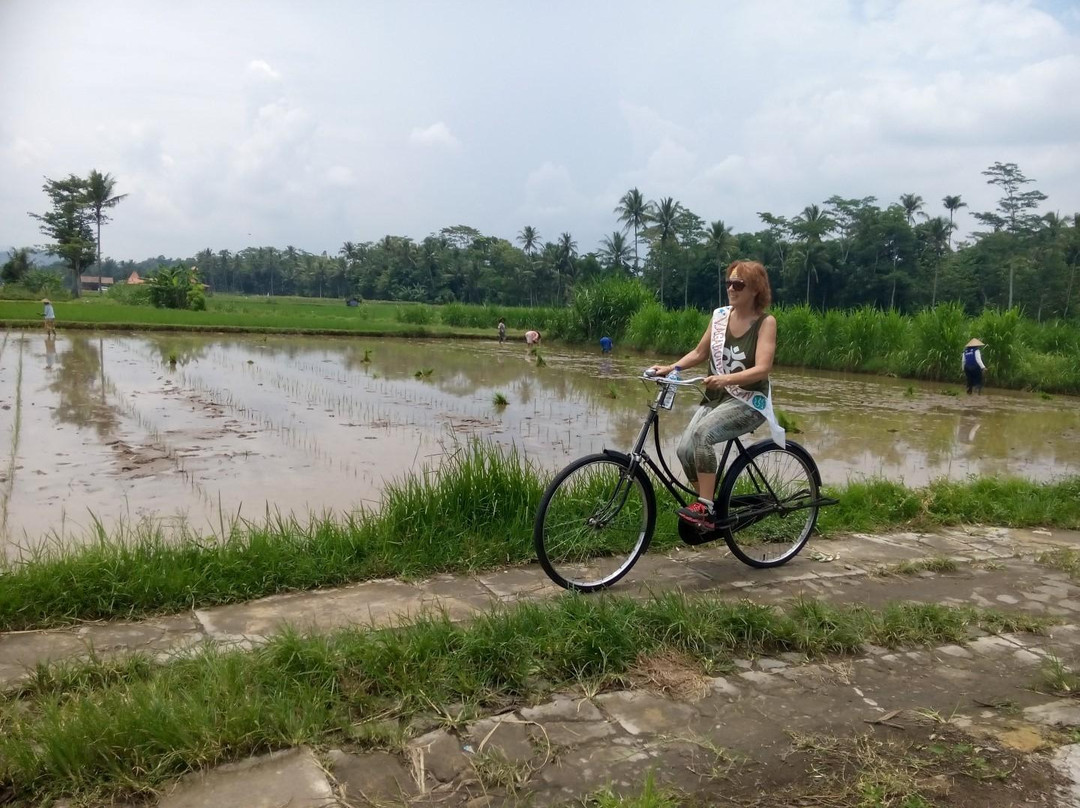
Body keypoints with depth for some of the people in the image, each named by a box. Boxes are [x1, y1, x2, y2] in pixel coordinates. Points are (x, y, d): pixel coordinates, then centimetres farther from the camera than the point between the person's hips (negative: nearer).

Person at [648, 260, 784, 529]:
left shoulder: (766, 322, -10)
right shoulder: (720, 315, 5)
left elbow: (762, 368, -20)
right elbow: (699, 353, 14)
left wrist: (726, 378, -36)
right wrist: (671, 368, -2)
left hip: (749, 401, -5)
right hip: (715, 398, 5)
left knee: (701, 434, -32)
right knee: (685, 450, -15)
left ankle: (705, 508, -24)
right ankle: (708, 509, 6)